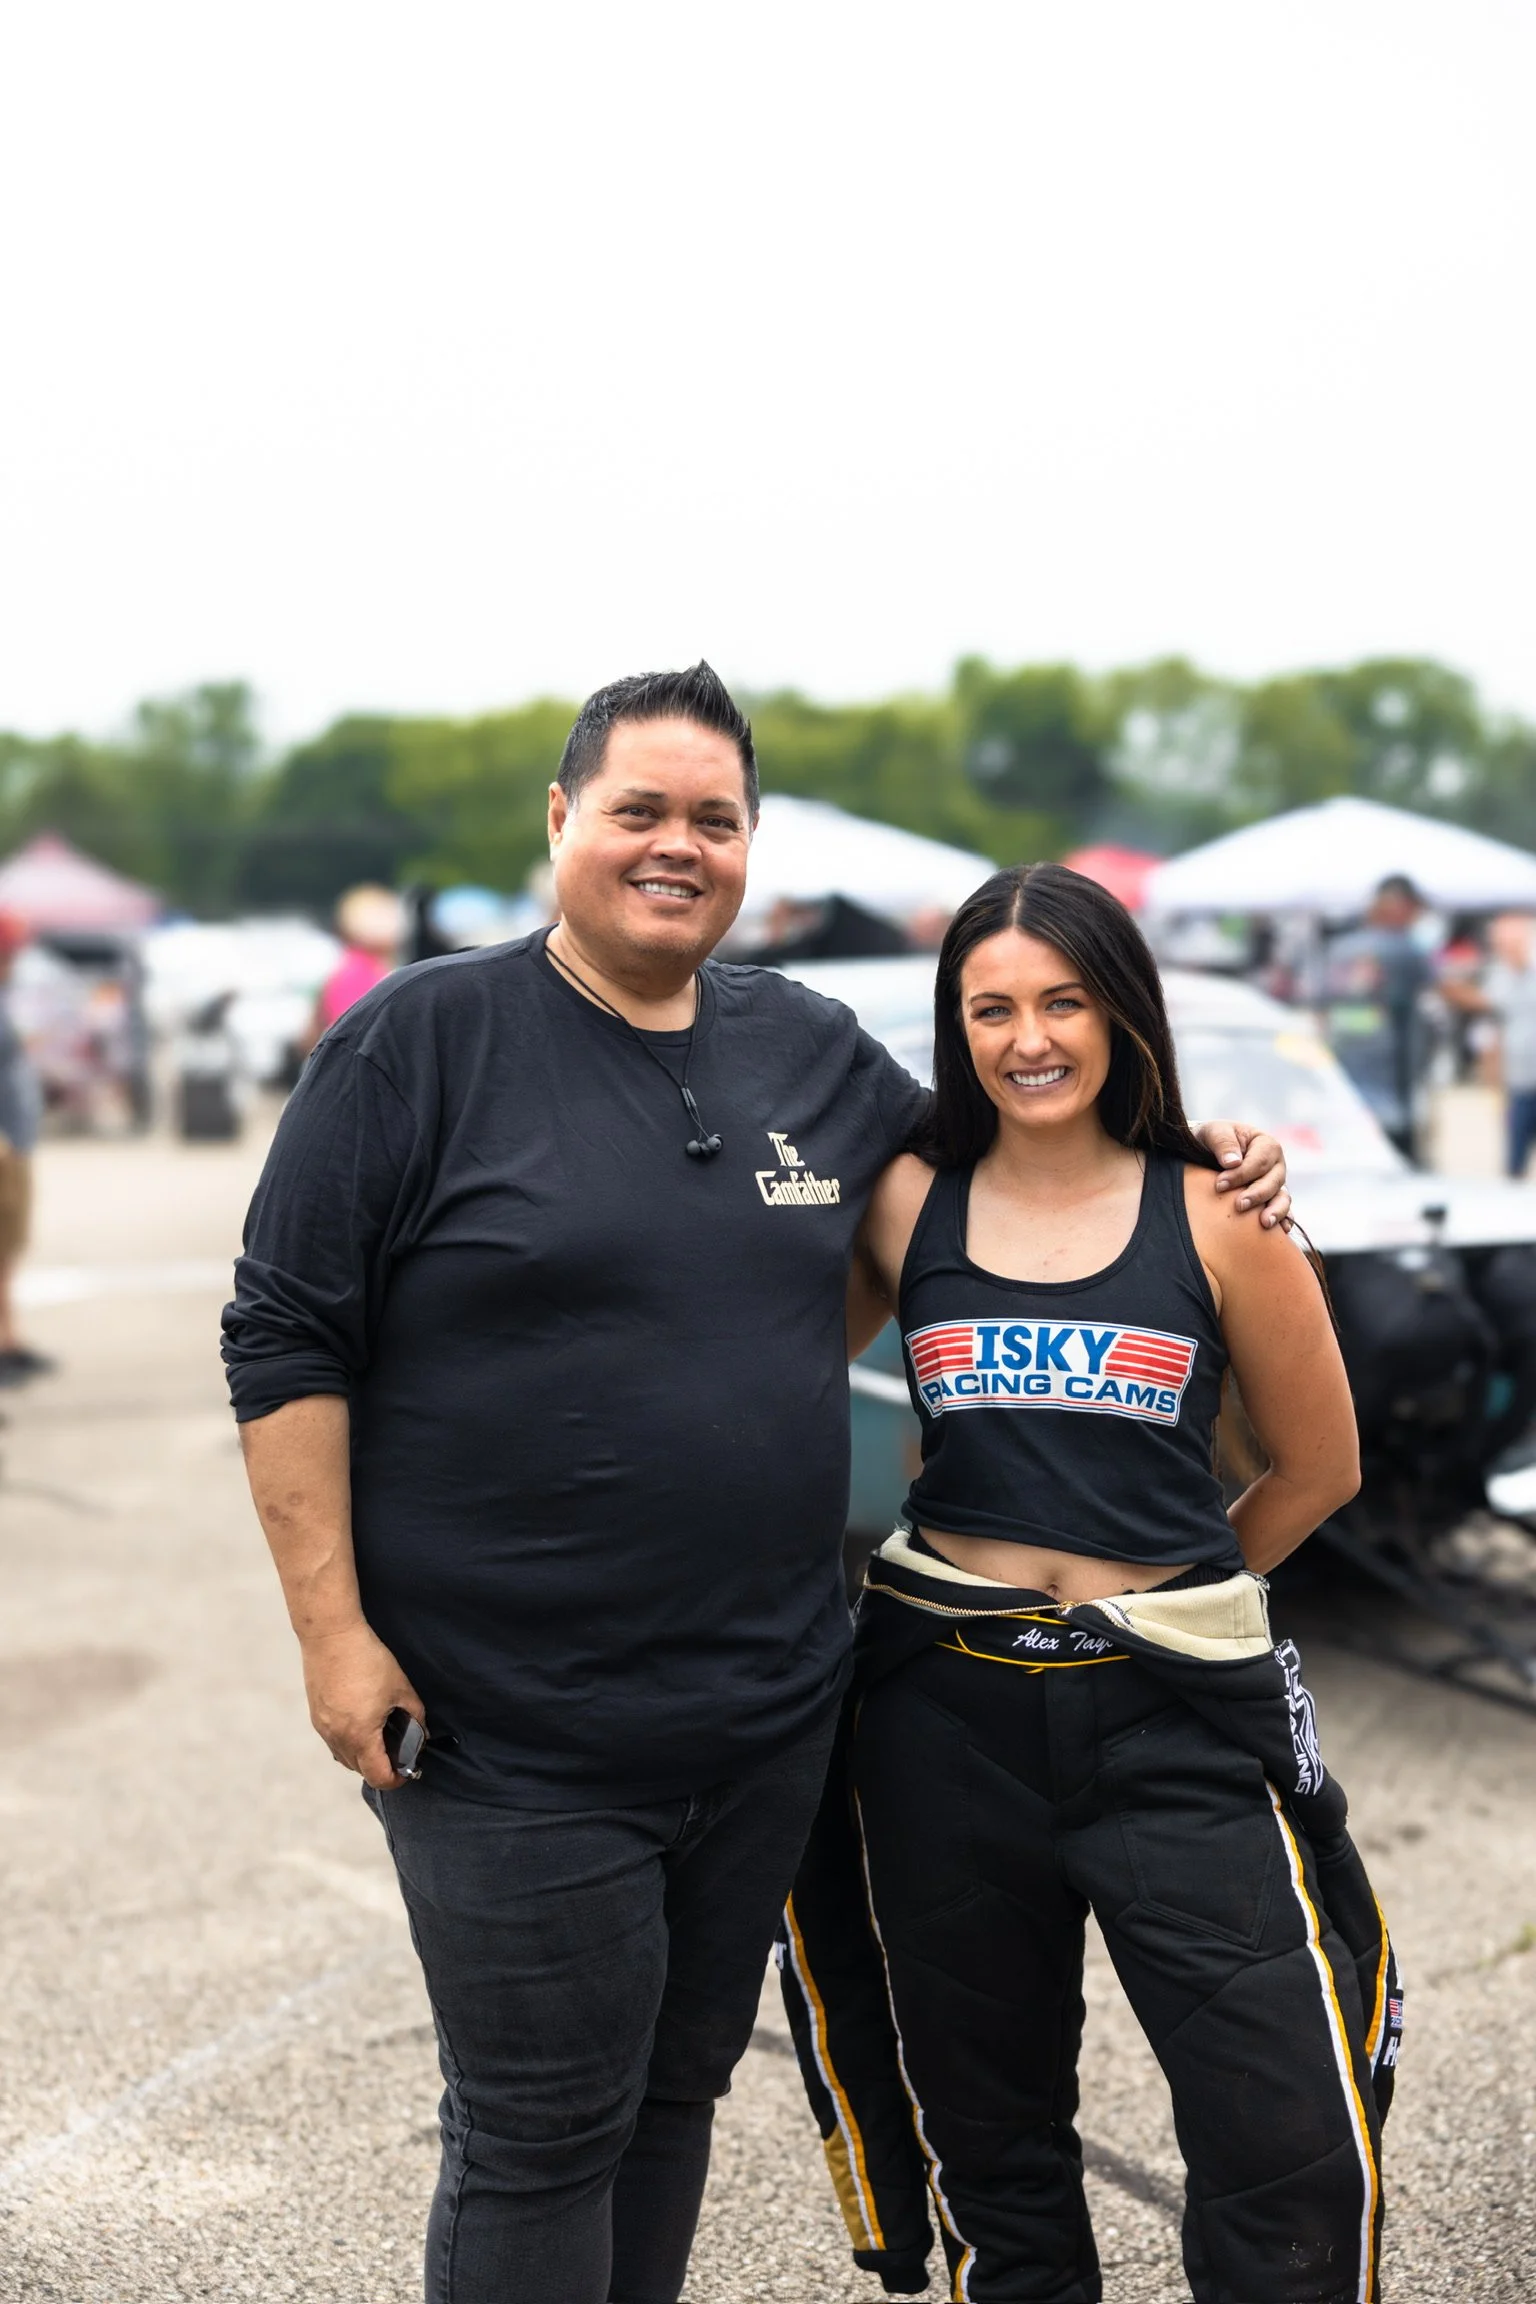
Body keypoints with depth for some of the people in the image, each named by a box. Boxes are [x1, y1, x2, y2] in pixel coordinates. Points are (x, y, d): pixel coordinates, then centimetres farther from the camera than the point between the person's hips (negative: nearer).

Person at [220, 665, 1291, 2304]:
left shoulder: (810, 1049, 7)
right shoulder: (423, 1040, -8)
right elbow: (286, 1342, -8)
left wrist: (1204, 1180, 9)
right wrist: (332, 1629, -13)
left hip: (769, 1706, 5)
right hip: (508, 1724, -5)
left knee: (682, 2084, 20)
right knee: (542, 2136, 5)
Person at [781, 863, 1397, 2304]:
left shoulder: (1215, 1217, 0)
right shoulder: (908, 1206, 3)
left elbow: (1319, 1465, 9)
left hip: (1174, 1713, -1)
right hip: (945, 1707, 2)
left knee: (1295, 2146, -5)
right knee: (986, 2130, 15)